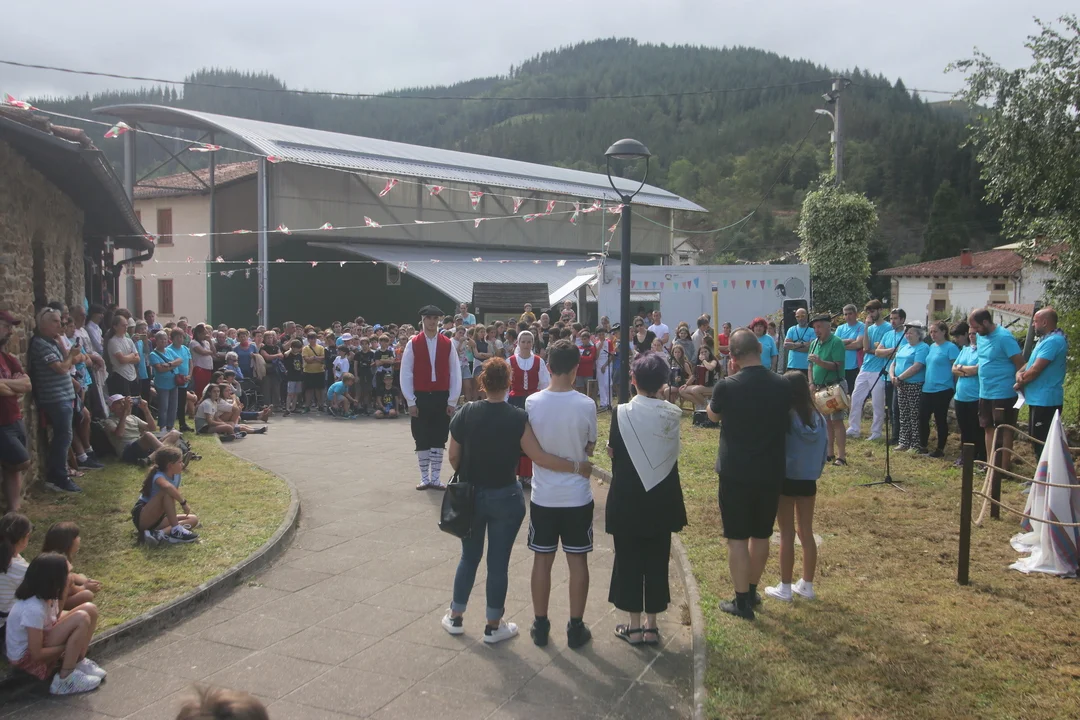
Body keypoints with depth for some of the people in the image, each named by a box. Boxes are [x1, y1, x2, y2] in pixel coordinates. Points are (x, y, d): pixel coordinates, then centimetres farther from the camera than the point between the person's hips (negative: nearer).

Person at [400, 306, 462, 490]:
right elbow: (406, 374, -3)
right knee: (422, 440, 6)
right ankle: (424, 478, 17)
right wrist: (410, 401, -7)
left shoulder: (448, 344, 1)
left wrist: (452, 401, -2)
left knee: (439, 440, 7)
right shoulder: (412, 344, -3)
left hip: (442, 398, 1)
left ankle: (435, 479, 17)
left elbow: (455, 373, 2)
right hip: (421, 398, -1)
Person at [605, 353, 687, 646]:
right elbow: (673, 453, 7)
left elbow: (613, 452, -5)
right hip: (662, 499, 3)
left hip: (627, 498, -3)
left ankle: (634, 626, 16)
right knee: (657, 560, 12)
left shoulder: (622, 413, -15)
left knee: (628, 559, 10)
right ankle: (651, 626, 20)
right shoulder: (672, 414, -6)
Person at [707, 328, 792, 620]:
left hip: (735, 472, -4)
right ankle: (752, 591, 33)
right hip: (771, 472, 4)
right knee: (761, 535, 18)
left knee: (737, 537, 6)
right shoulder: (783, 385, -5)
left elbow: (713, 415, 5)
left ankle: (742, 601, 10)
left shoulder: (727, 386, -15)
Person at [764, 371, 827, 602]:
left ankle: (785, 588, 11)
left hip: (786, 479, -5)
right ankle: (807, 585, 22)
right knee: (807, 533, 13)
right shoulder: (818, 418, 0)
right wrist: (815, 470, 16)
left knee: (787, 535, 3)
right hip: (809, 480, 5)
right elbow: (824, 451, 6)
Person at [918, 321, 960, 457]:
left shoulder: (950, 347, -10)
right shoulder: (932, 347, 14)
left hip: (942, 390, -7)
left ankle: (940, 449, 13)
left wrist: (956, 387, -13)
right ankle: (923, 446, 21)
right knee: (922, 417, 8)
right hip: (927, 389, 8)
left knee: (940, 420, 2)